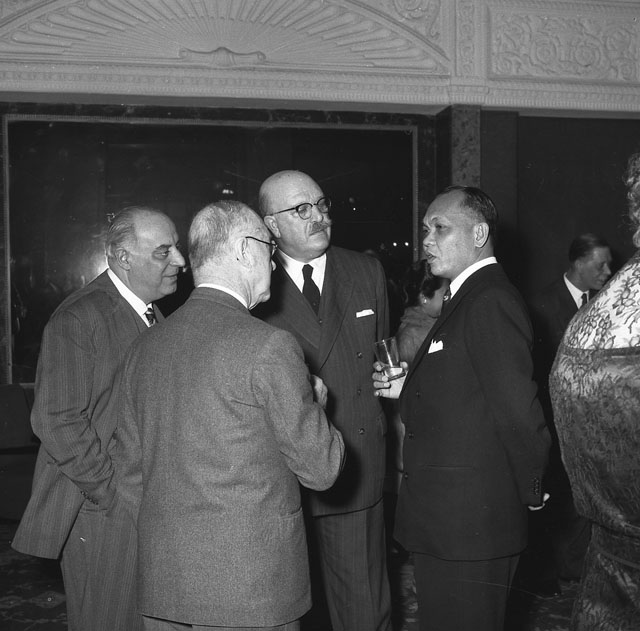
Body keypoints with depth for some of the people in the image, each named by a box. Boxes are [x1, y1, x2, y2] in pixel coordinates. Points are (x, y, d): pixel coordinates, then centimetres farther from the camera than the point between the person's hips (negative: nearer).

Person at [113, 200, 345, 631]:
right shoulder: (269, 346, -15)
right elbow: (321, 469, -9)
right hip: (251, 592, -6)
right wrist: (314, 403, 8)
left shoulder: (144, 348, 4)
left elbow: (131, 473, 11)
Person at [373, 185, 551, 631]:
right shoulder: (470, 298, 14)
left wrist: (531, 492, -12)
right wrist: (406, 389, 8)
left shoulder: (491, 302, -19)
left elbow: (518, 409, -24)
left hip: (467, 526, -10)